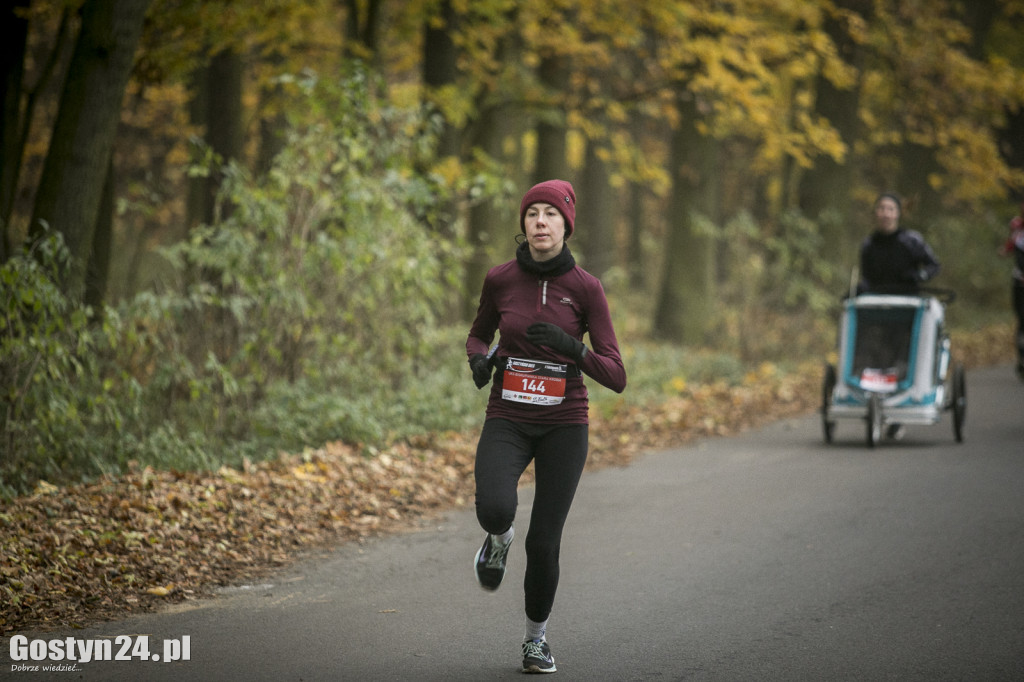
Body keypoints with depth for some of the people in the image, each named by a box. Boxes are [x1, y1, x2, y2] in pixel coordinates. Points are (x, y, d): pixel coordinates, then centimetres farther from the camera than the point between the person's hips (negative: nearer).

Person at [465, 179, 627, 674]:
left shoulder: (586, 288, -8)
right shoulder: (500, 279, -3)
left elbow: (615, 377, -9)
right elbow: (479, 333, 16)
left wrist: (572, 348, -27)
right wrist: (479, 359, -7)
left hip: (564, 424, 0)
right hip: (507, 421, 0)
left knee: (543, 543, 0)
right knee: (494, 510, -28)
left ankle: (536, 637, 27)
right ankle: (499, 539, 11)